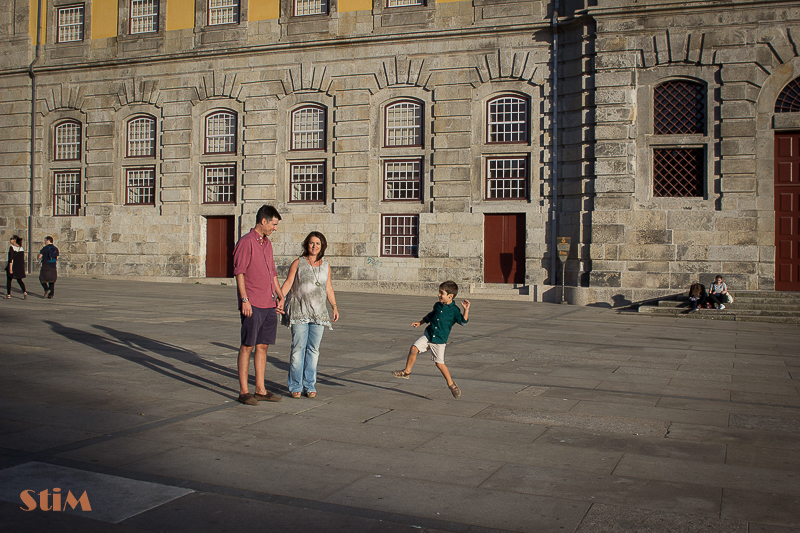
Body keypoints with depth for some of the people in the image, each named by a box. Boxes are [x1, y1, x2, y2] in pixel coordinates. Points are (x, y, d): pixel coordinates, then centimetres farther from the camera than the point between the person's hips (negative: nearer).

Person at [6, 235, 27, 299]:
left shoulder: (12, 247, -11)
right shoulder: (22, 248, 7)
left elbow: (11, 259, -17)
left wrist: (10, 268, -18)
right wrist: (23, 269, 16)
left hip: (13, 266, -5)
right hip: (20, 267, 5)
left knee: (9, 280, 11)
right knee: (19, 280, 11)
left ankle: (8, 294, 16)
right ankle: (24, 292, -9)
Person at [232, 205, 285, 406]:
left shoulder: (267, 244, 18)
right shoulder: (246, 242, -7)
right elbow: (239, 272, -12)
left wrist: (280, 296, 17)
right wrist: (245, 300, -18)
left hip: (269, 305, 8)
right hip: (252, 305, -8)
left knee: (263, 346, 9)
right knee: (247, 346, -2)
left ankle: (260, 389, 15)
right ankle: (243, 391, 4)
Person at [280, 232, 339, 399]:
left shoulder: (326, 267, 13)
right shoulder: (298, 263, 4)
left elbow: (329, 288, 20)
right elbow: (288, 283, 0)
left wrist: (335, 306, 14)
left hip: (319, 313, 3)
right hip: (299, 312, -3)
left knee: (313, 349, 3)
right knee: (298, 348, -4)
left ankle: (309, 385, 11)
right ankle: (295, 386, 4)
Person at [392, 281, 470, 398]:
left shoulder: (454, 310, -9)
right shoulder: (437, 305, 9)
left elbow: (463, 321, -20)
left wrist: (466, 309, -30)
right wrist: (420, 322, 27)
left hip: (440, 340, -5)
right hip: (428, 335, 5)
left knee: (439, 363, -4)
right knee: (414, 348, -10)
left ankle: (451, 384, 14)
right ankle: (407, 371, 8)